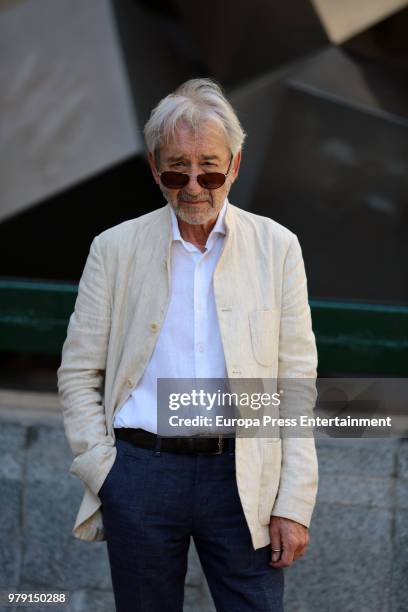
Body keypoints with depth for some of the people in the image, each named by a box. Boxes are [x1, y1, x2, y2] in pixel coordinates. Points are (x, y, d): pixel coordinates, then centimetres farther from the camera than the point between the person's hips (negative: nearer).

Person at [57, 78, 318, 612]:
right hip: (141, 472, 1)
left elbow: (296, 380, 3)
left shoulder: (276, 247, 4)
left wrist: (294, 504, -3)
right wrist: (102, 471, -3)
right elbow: (78, 373, 7)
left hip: (242, 475, 0)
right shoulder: (115, 249, 4)